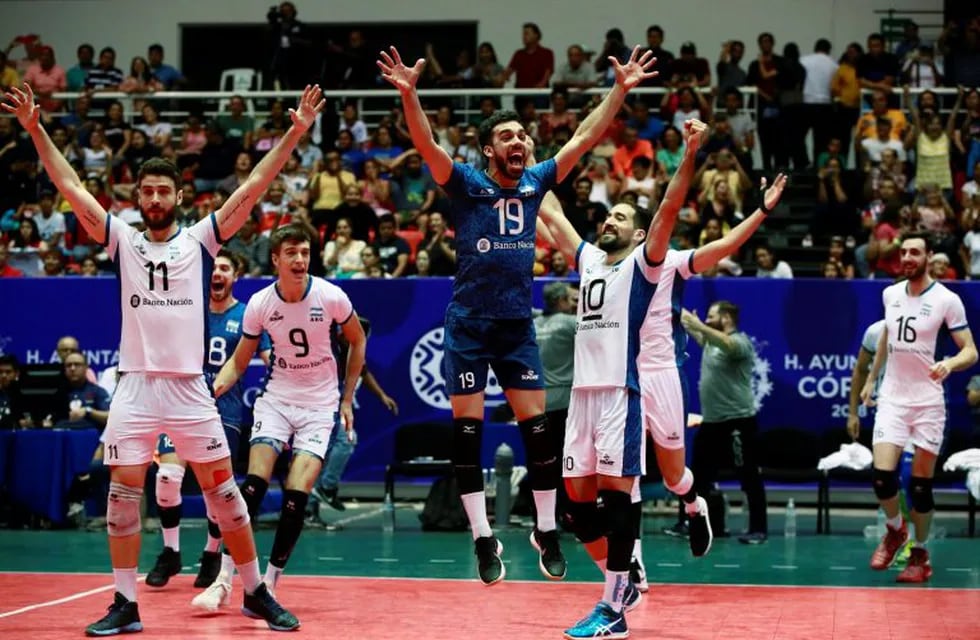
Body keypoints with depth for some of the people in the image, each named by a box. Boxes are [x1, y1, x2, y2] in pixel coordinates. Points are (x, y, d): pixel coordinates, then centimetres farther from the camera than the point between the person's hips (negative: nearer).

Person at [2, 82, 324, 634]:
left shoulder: (200, 240, 4)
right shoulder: (123, 239, 7)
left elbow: (253, 188, -1)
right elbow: (71, 187, 3)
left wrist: (295, 133, -8)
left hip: (189, 387, -1)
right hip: (135, 386, 1)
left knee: (222, 489, 1)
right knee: (123, 493, 0)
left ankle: (257, 592, 12)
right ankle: (126, 605, 8)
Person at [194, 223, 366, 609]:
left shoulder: (331, 297, -12)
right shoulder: (259, 304, -8)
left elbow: (357, 341, 7)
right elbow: (239, 361, 3)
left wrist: (348, 398, 6)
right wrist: (215, 387, -17)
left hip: (320, 404, -1)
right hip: (277, 397, 1)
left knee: (296, 495, -14)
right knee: (254, 483, -16)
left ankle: (269, 584, 0)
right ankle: (224, 580, -11)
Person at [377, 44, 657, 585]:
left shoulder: (536, 181, 5)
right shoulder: (466, 184, -5)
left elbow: (585, 137, 5)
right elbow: (426, 146, -20)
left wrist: (621, 89, -1)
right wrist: (408, 94, -35)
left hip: (518, 323, 3)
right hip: (469, 323, -3)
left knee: (537, 429, 1)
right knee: (467, 434, -1)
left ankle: (546, 532, 14)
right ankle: (484, 539, 8)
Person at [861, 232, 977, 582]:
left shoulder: (947, 300, -8)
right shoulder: (890, 294, 6)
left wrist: (949, 364, -30)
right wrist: (871, 378, 25)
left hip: (928, 401, -3)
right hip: (892, 398, 3)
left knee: (921, 484, 1)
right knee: (882, 473, -11)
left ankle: (920, 556, 17)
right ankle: (895, 530, 18)